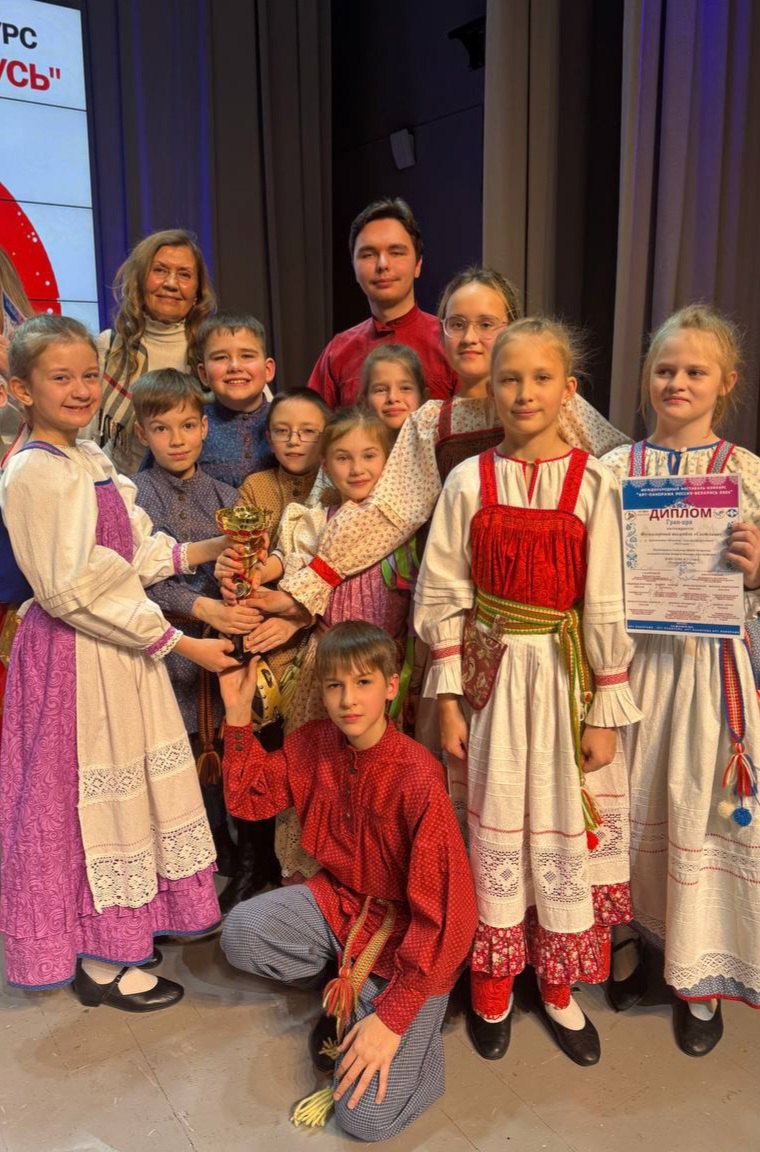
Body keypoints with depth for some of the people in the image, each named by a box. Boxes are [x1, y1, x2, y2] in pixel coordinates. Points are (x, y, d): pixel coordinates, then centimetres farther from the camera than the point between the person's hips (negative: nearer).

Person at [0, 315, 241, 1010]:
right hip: (75, 657, -8)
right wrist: (178, 642, -20)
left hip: (119, 647, 8)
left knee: (123, 788, 18)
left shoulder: (91, 459, 8)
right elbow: (73, 592, -23)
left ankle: (117, 931, 38)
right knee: (89, 794, 5)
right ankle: (99, 963, 24)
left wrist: (202, 551, 1)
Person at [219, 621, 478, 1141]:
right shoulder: (313, 745, -9)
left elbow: (443, 910, -24)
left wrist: (392, 1018, -23)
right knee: (241, 933, -20)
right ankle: (345, 991, 8)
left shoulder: (418, 778, -27)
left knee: (368, 1117, -14)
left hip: (409, 934, -6)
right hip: (339, 900, 6)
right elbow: (247, 798, 3)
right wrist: (239, 712, -11)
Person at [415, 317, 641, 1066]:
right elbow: (442, 597, -1)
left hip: (566, 677, 0)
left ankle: (557, 987, 33)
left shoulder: (592, 484, -5)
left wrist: (605, 712, -3)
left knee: (567, 829, 11)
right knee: (494, 827, 11)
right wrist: (448, 700, -2)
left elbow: (607, 606, -3)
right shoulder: (468, 482, -3)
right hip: (492, 674, 0)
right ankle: (492, 984, 32)